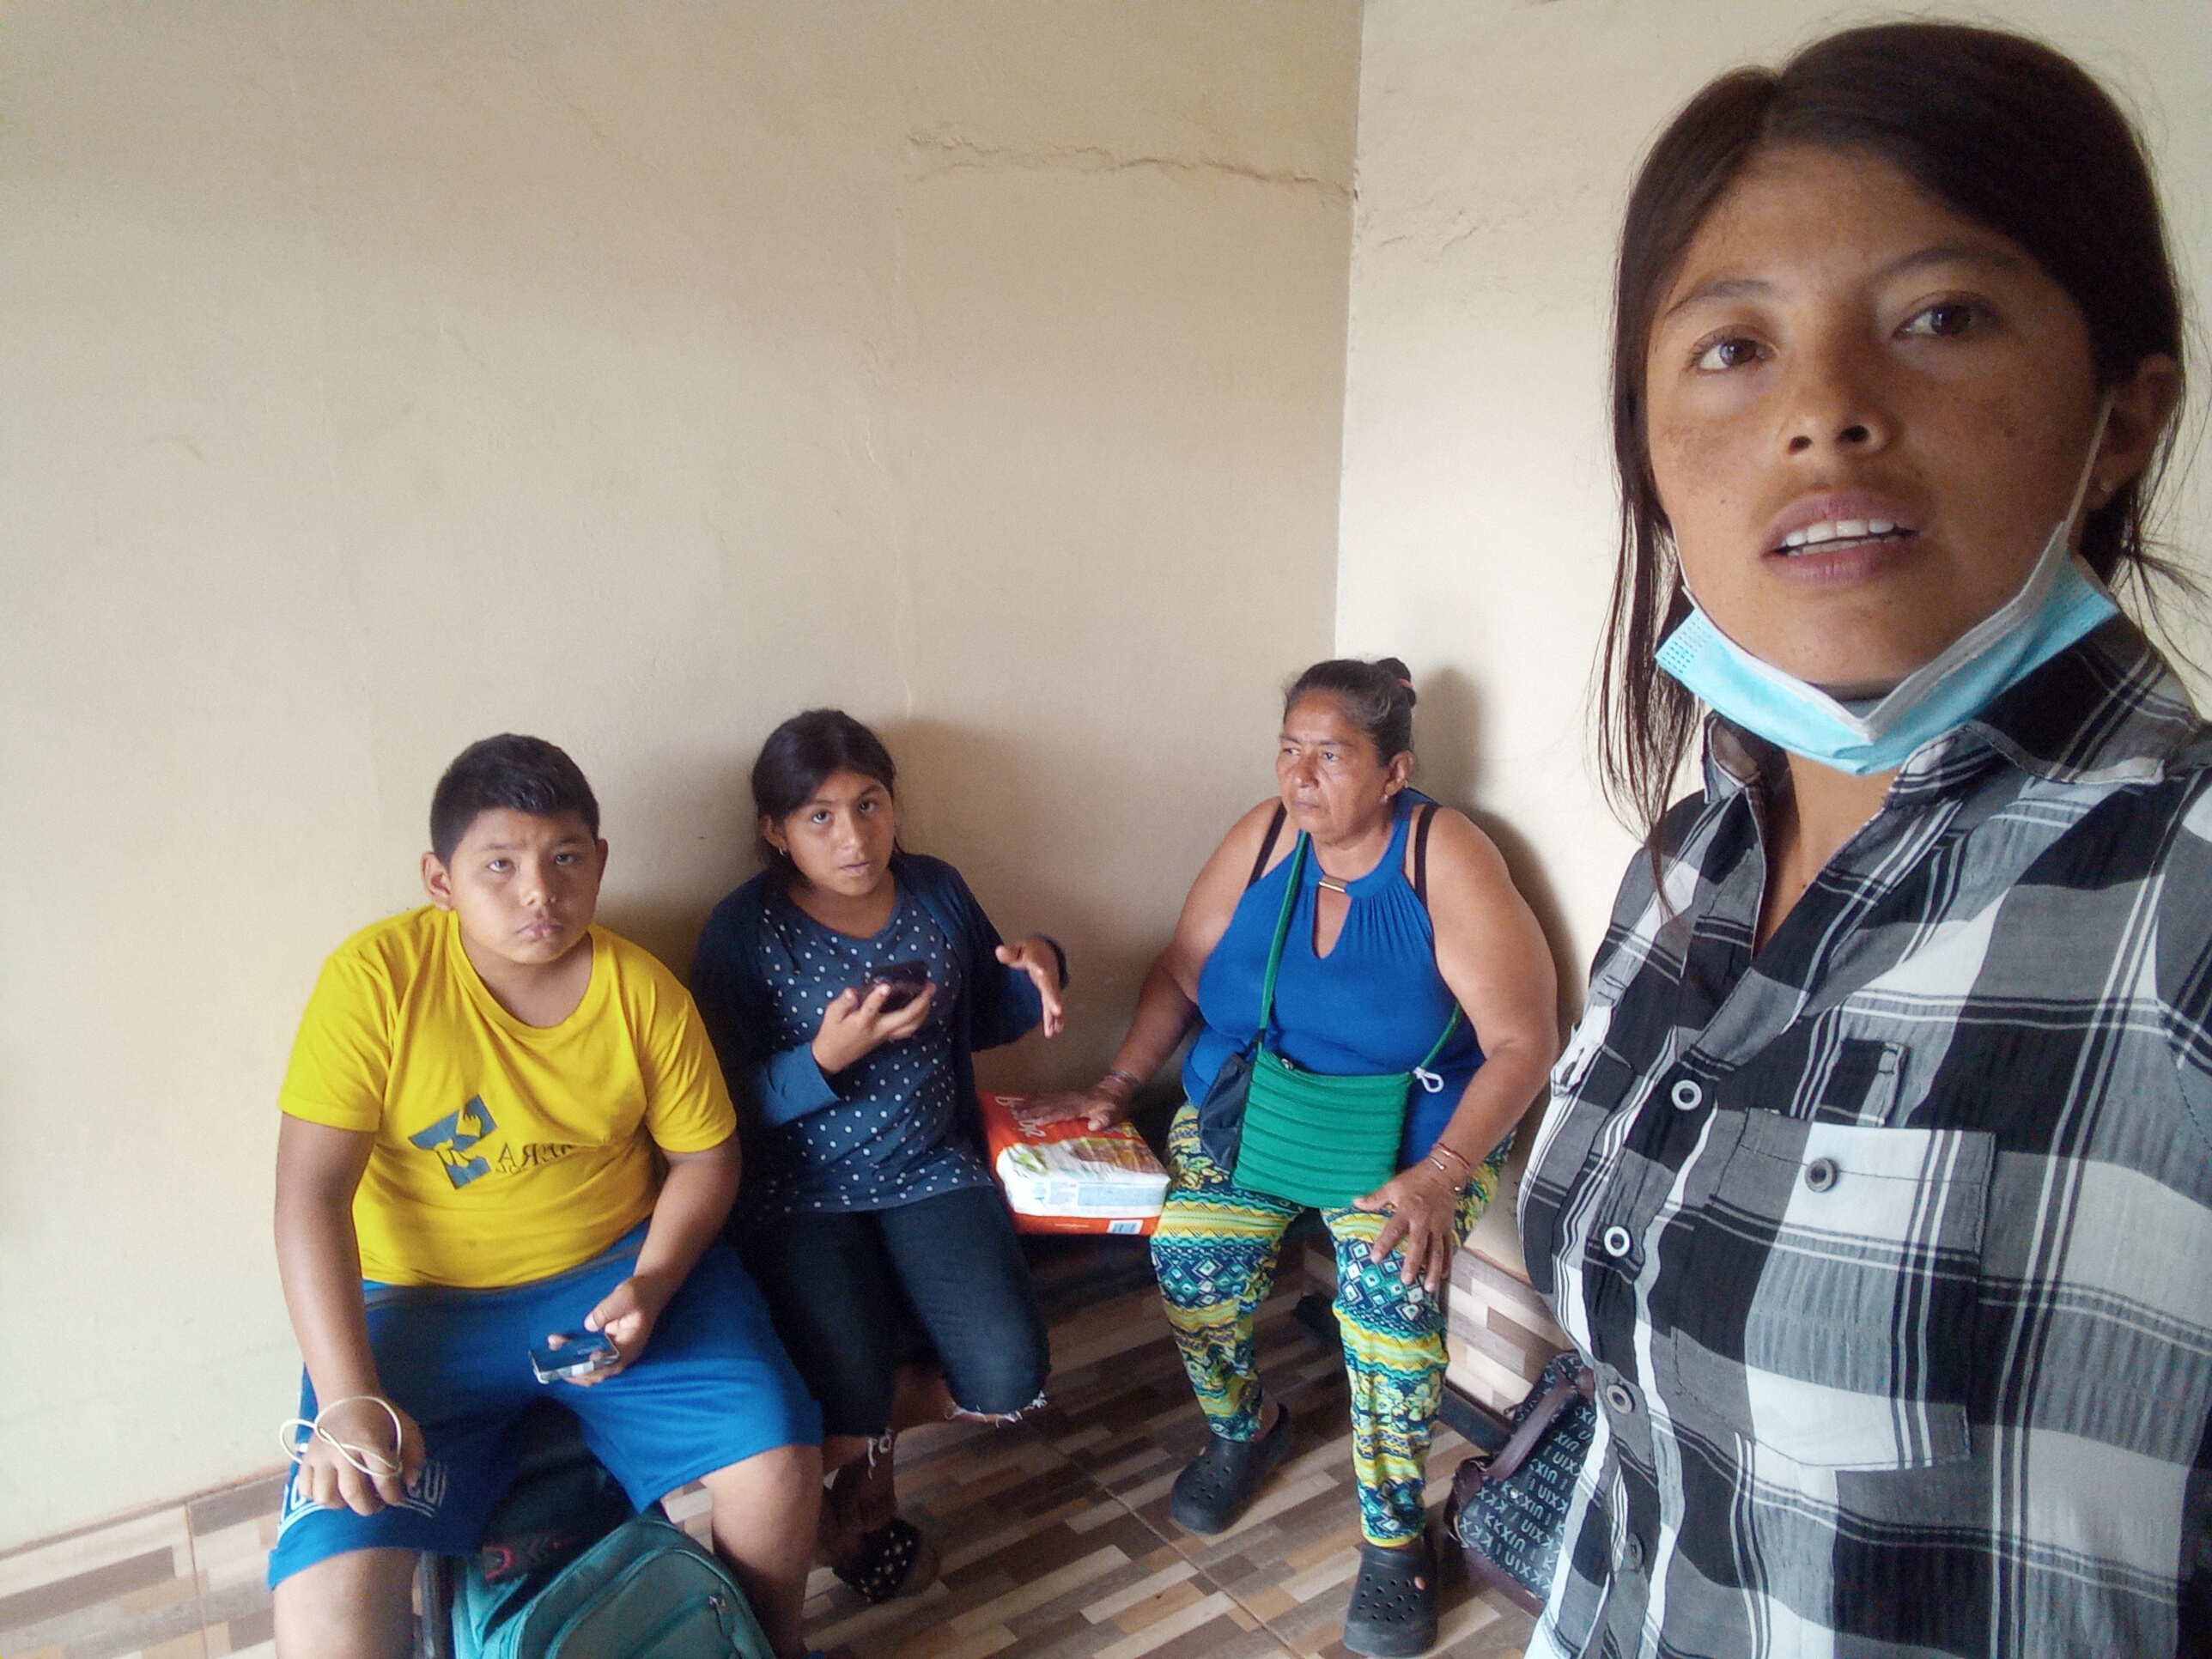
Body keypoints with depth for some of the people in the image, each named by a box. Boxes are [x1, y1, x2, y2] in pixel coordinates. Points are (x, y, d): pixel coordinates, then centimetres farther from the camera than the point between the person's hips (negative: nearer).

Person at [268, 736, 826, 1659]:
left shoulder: (645, 991, -8)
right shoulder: (375, 977, -15)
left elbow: (705, 1156, 2)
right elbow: (312, 1190, -16)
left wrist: (650, 1286, -14)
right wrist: (346, 1398, -22)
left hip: (618, 1271, 2)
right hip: (421, 1304, -1)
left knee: (780, 1467, -13)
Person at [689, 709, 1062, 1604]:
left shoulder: (938, 890, 1)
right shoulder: (745, 928, -10)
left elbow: (984, 1019, 14)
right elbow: (730, 1108, -11)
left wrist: (1038, 968, -7)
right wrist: (827, 1055, -29)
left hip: (934, 1171, 3)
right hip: (802, 1194, -3)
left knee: (1010, 1384, -14)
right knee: (850, 1401, -22)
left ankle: (868, 1434, 20)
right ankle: (865, 1437, 20)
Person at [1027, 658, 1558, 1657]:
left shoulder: (1447, 860, -15)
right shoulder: (1264, 834, -3)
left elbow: (1523, 1042, -17)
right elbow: (1179, 977, 4)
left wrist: (1439, 1175, -27)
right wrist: (1118, 1086, -8)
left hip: (1410, 1129, -3)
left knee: (1391, 1283, -28)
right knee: (1187, 1250, -20)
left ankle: (1394, 1534, 0)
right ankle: (1242, 1427, 16)